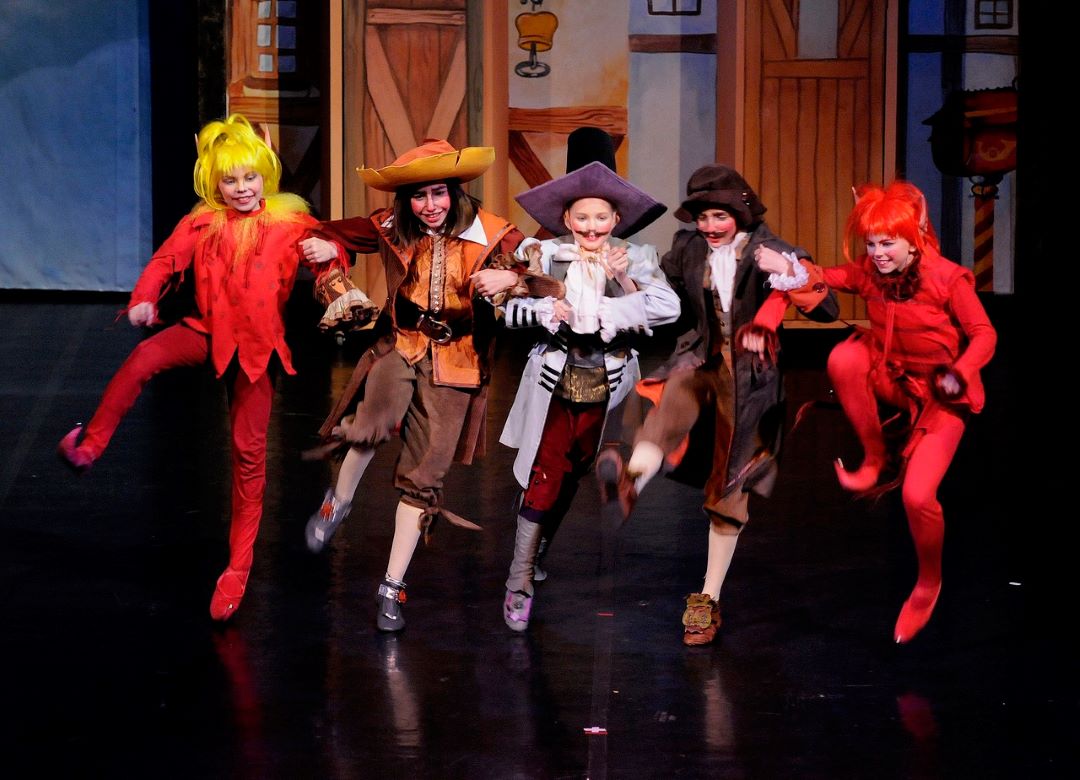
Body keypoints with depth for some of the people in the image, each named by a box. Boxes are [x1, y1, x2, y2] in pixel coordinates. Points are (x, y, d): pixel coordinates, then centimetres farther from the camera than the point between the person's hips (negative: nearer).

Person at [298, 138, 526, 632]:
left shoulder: (489, 234, -8)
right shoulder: (391, 229, -1)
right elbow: (336, 234, 13)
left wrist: (510, 277, -36)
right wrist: (322, 245, -11)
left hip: (455, 357, 0)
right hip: (401, 345, 0)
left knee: (425, 476, 2)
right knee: (372, 424, -30)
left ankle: (392, 587, 12)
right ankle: (339, 502, 1)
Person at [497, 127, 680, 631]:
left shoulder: (636, 260, -2)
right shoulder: (544, 255, -3)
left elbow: (667, 307, -18)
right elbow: (506, 308, -8)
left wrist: (622, 280, -25)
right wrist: (543, 310, -24)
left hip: (607, 385, 2)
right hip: (555, 382, -2)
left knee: (575, 477, 14)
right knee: (544, 478, -6)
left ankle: (538, 551, 33)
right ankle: (520, 583, 0)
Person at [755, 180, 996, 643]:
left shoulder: (948, 279, -18)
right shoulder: (869, 271, -5)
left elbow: (984, 335, -15)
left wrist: (961, 373, -32)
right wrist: (788, 268, -27)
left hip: (940, 395, -4)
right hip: (890, 379, 4)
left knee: (917, 495, -18)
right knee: (843, 359, -30)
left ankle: (929, 582, 12)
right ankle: (874, 457, -8)